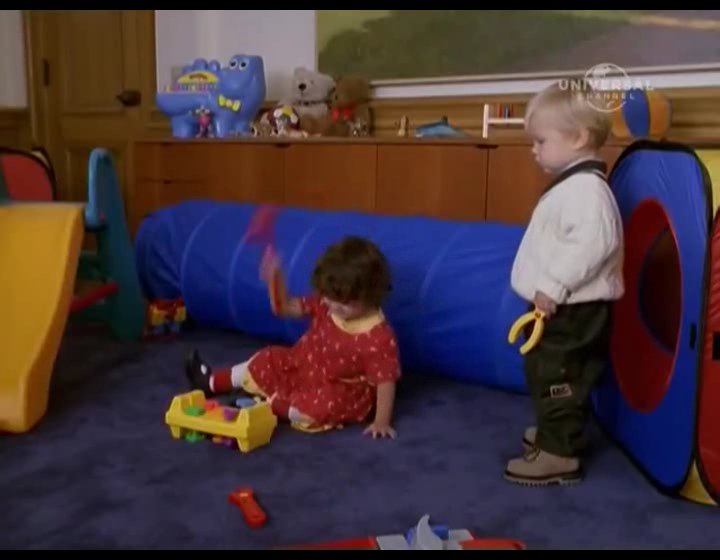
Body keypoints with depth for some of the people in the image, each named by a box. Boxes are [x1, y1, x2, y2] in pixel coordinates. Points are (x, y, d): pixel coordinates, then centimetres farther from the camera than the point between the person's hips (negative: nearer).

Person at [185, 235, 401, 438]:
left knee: (321, 408, -37)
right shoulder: (325, 304, -11)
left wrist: (381, 421, -29)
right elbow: (285, 308, -7)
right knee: (269, 360, 9)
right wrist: (274, 279, -23)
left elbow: (385, 380, -25)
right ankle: (212, 382, 27)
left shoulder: (379, 337, -29)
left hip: (339, 393, -7)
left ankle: (269, 403, -20)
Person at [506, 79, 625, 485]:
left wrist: (553, 286, -30)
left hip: (574, 311, -11)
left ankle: (559, 454, 7)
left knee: (558, 379, -3)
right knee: (548, 377, 23)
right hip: (562, 307, 11)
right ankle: (555, 433, 39)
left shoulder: (587, 186, -21)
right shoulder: (571, 185, 14)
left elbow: (594, 243, -33)